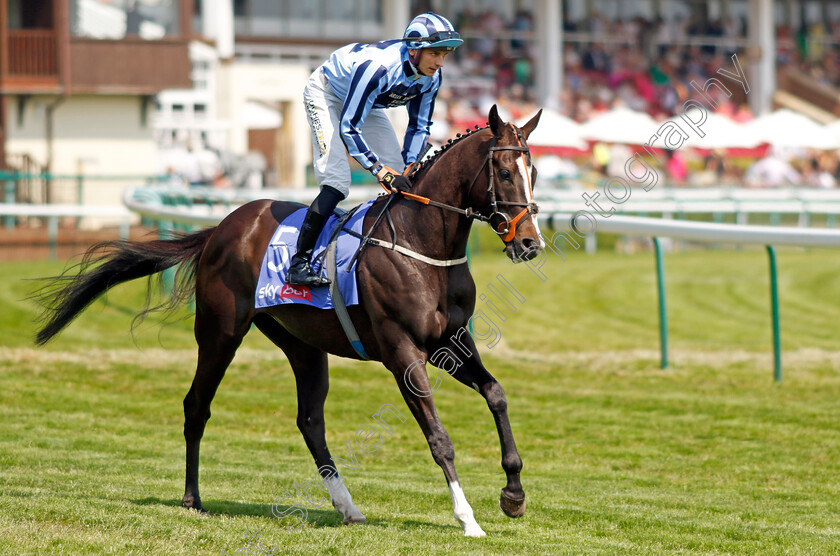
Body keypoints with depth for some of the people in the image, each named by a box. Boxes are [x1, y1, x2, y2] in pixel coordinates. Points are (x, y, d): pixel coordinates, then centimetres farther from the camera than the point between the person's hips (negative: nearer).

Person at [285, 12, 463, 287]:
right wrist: (380, 169, -41)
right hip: (326, 95, -8)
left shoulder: (431, 77, -18)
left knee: (399, 178, -3)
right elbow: (348, 128, -36)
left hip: (367, 104, 8)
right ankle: (299, 264, -18)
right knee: (336, 184, -21)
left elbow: (419, 127, -2)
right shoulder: (377, 66, -41)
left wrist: (409, 168, -15)